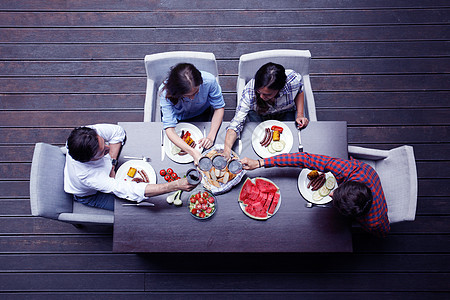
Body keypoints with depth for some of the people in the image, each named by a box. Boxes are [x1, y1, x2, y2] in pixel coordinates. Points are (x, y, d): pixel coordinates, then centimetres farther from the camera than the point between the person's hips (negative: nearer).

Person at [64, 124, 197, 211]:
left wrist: (111, 164, -25)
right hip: (90, 195, -5)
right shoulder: (88, 177, -48)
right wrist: (176, 185, -56)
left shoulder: (90, 133, -37)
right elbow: (131, 191, -50)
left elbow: (117, 131, -17)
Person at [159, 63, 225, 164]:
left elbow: (219, 107, -21)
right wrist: (193, 152, -53)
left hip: (200, 113, 1)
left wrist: (211, 136, -35)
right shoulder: (165, 92, -39)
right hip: (176, 116, 0)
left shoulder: (209, 81, -37)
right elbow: (169, 129, -41)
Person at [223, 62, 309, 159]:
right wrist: (227, 149, -53)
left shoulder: (294, 80, -35)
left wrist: (300, 114, -19)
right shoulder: (249, 92, -38)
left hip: (285, 112, 1)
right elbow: (235, 124, -37)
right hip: (258, 114, -1)